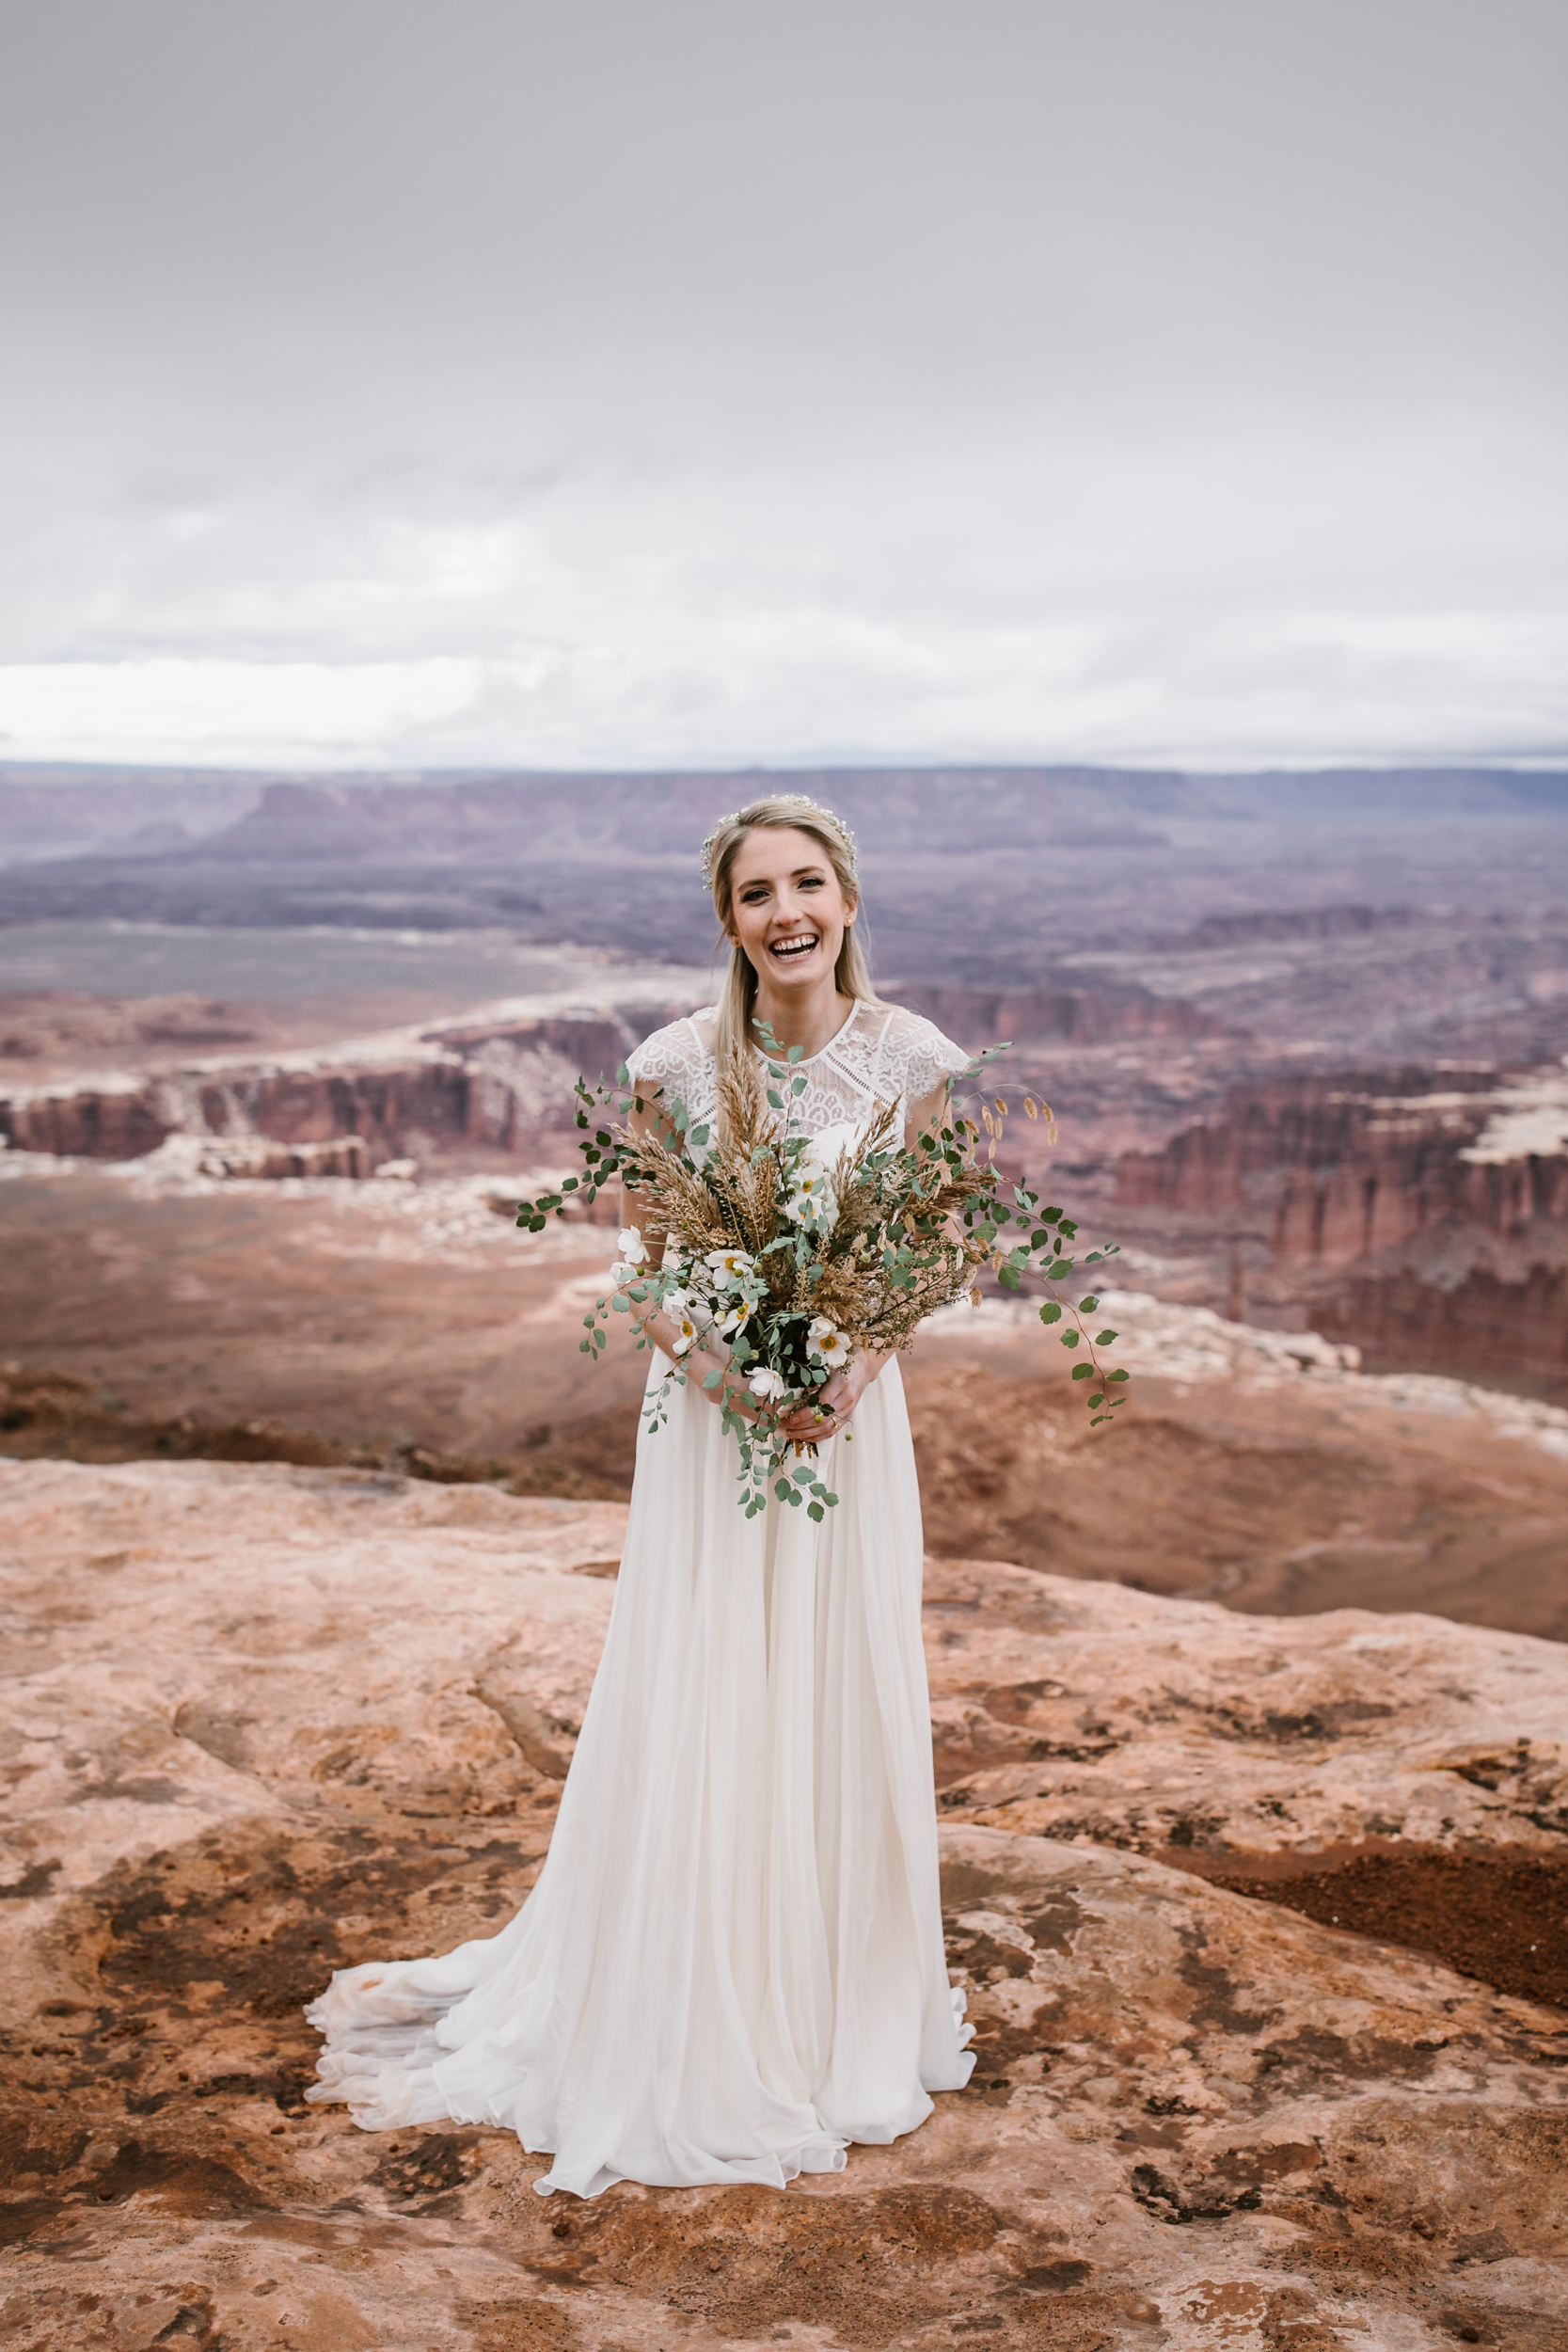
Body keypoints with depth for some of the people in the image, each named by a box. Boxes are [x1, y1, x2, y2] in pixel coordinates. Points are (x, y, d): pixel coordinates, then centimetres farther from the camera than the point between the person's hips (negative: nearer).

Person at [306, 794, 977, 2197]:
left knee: (844, 1703, 10)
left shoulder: (912, 1059, -6)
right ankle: (696, 2037, 26)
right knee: (698, 1713, 5)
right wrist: (726, 1370, -18)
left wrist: (850, 1376, -14)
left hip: (848, 1416, 1)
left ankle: (841, 2014, 32)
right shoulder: (676, 1066, -9)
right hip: (711, 1418, -1)